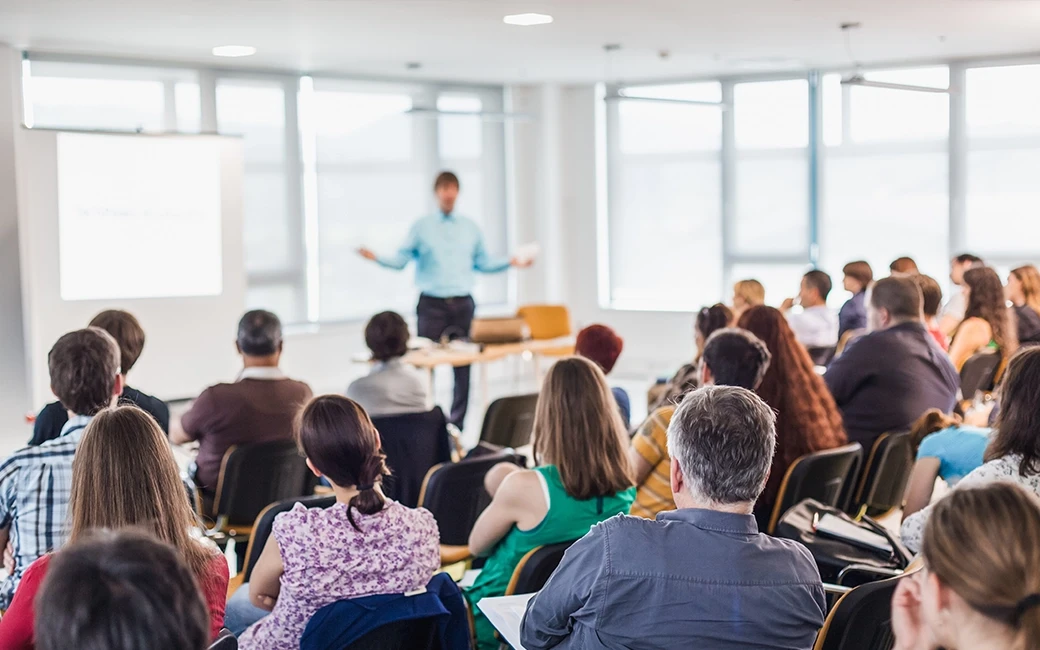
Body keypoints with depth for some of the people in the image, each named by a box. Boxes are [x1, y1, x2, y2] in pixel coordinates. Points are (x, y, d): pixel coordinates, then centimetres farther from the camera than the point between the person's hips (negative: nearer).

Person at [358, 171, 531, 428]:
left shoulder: (471, 228, 13)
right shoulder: (421, 227, 5)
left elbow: (483, 262, 17)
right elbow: (401, 260, 0)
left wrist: (511, 262, 6)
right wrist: (377, 258, -16)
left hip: (463, 305, 2)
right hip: (432, 304, -2)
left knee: (463, 366, 2)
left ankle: (457, 424, 9)